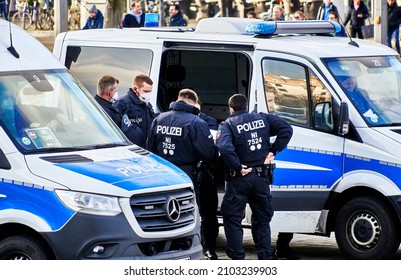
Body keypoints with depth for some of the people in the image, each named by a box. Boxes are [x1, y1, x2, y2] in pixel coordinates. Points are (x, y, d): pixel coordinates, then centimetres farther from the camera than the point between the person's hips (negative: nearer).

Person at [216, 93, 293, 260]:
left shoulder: (227, 125, -7)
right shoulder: (263, 119, 6)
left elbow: (224, 146, -27)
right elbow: (286, 129, -3)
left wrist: (238, 167, -18)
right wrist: (273, 151, -2)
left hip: (239, 178, -4)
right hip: (261, 178, 4)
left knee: (232, 218, 5)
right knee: (262, 219, 16)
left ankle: (237, 258, 0)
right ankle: (265, 257, 13)